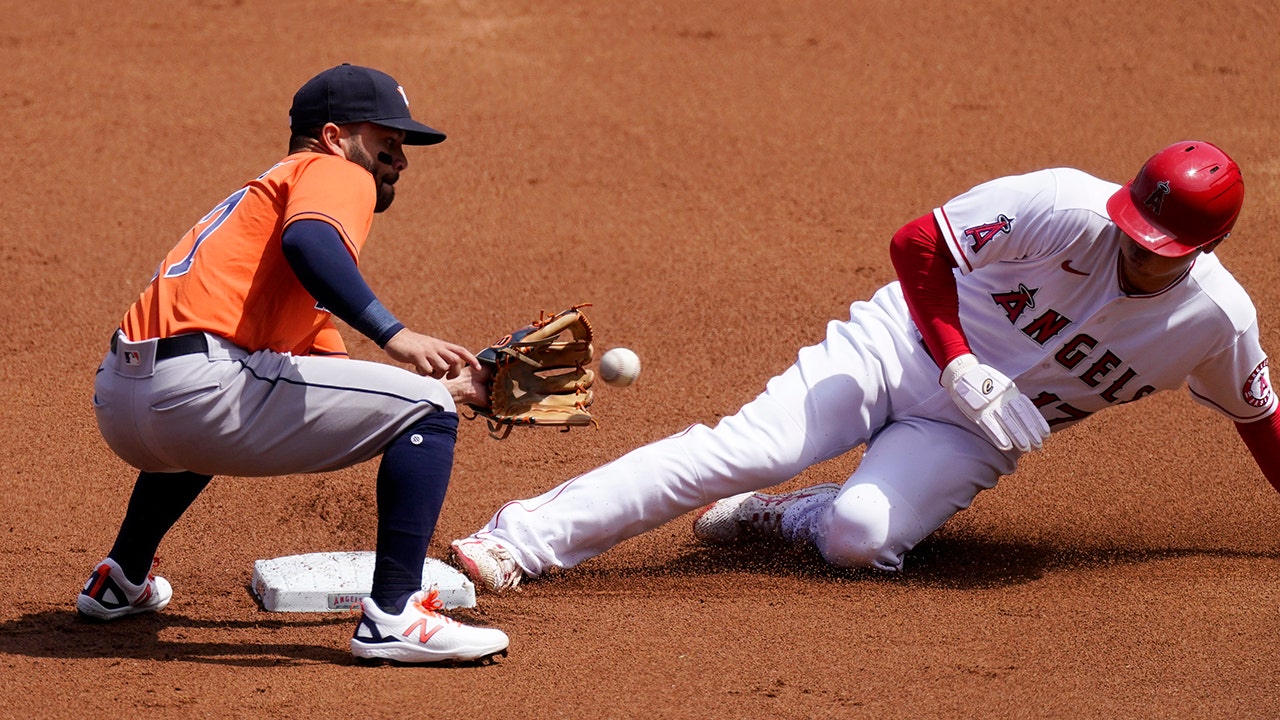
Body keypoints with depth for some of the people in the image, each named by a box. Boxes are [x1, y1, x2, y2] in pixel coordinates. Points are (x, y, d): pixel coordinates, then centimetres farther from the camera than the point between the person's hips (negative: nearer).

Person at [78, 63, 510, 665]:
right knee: (424, 411, -4)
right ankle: (393, 617, -13)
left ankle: (120, 582, 47)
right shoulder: (335, 173, 7)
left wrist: (453, 387, 31)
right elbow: (307, 241, -21)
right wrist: (392, 334, -24)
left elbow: (331, 375, 33)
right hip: (196, 388, -10)